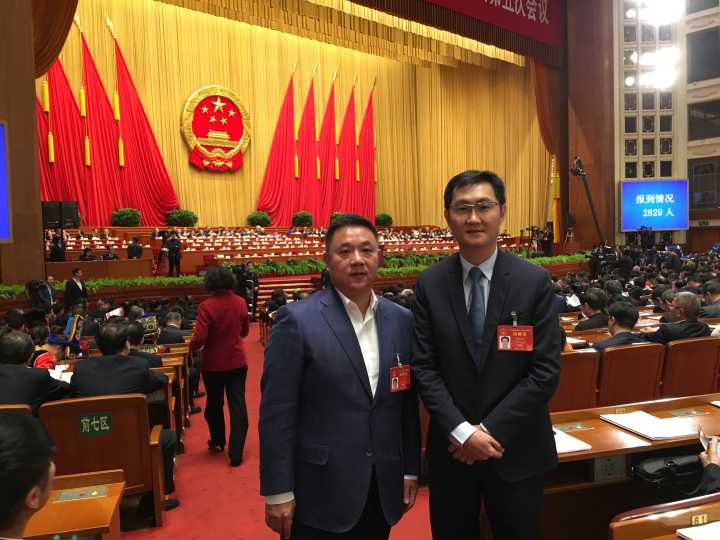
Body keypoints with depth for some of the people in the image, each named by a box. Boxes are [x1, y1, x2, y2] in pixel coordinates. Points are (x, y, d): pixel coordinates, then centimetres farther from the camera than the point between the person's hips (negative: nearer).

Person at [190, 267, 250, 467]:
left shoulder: (206, 306, -19)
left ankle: (217, 441, 37)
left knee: (214, 404, 19)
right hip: (237, 362, 2)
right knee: (238, 405, 5)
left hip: (213, 364, -2)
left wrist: (192, 347, -2)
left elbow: (199, 338, -22)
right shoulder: (240, 303, -6)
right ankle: (236, 452, 4)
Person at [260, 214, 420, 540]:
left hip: (383, 490, 4)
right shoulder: (297, 320, -12)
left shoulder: (401, 320, 3)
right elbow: (277, 412, -12)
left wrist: (411, 470, 9)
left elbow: (408, 404, 8)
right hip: (320, 492, -4)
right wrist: (278, 492, -11)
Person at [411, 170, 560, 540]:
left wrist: (491, 430, -13)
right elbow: (423, 367, -5)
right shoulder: (429, 284, -4)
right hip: (450, 448, 1)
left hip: (516, 449, -1)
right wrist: (462, 431, -14)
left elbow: (546, 371, -10)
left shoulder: (535, 281, -7)